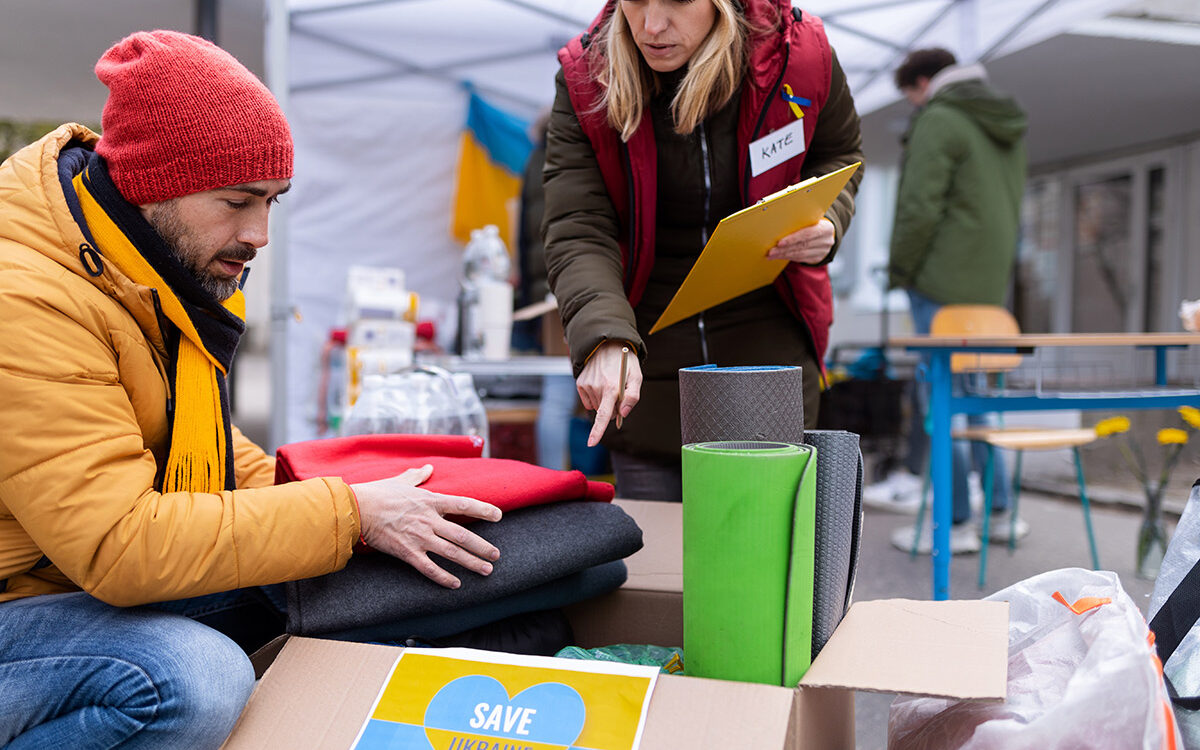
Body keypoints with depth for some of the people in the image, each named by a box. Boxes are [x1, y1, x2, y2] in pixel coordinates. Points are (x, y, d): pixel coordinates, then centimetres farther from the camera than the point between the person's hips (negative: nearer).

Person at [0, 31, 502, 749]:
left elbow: (182, 429, 14)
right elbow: (119, 544, -32)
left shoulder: (168, 271, 1)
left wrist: (282, 488, -5)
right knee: (198, 681, -33)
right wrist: (348, 513, -28)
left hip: (108, 572, 9)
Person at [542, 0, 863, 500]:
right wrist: (606, 340, -36)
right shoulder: (584, 79, -11)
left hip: (768, 351, 0)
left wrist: (825, 222, -12)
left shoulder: (799, 54, -10)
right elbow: (576, 233, -19)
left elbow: (838, 155, 11)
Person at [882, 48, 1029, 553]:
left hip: (943, 280, -9)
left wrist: (899, 270, -7)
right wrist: (999, 271, 20)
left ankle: (955, 524, 1)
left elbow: (920, 207, -16)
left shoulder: (938, 121, -9)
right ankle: (999, 511, 18)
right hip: (991, 283, 9)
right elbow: (1013, 209, 20)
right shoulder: (1009, 129, 19)